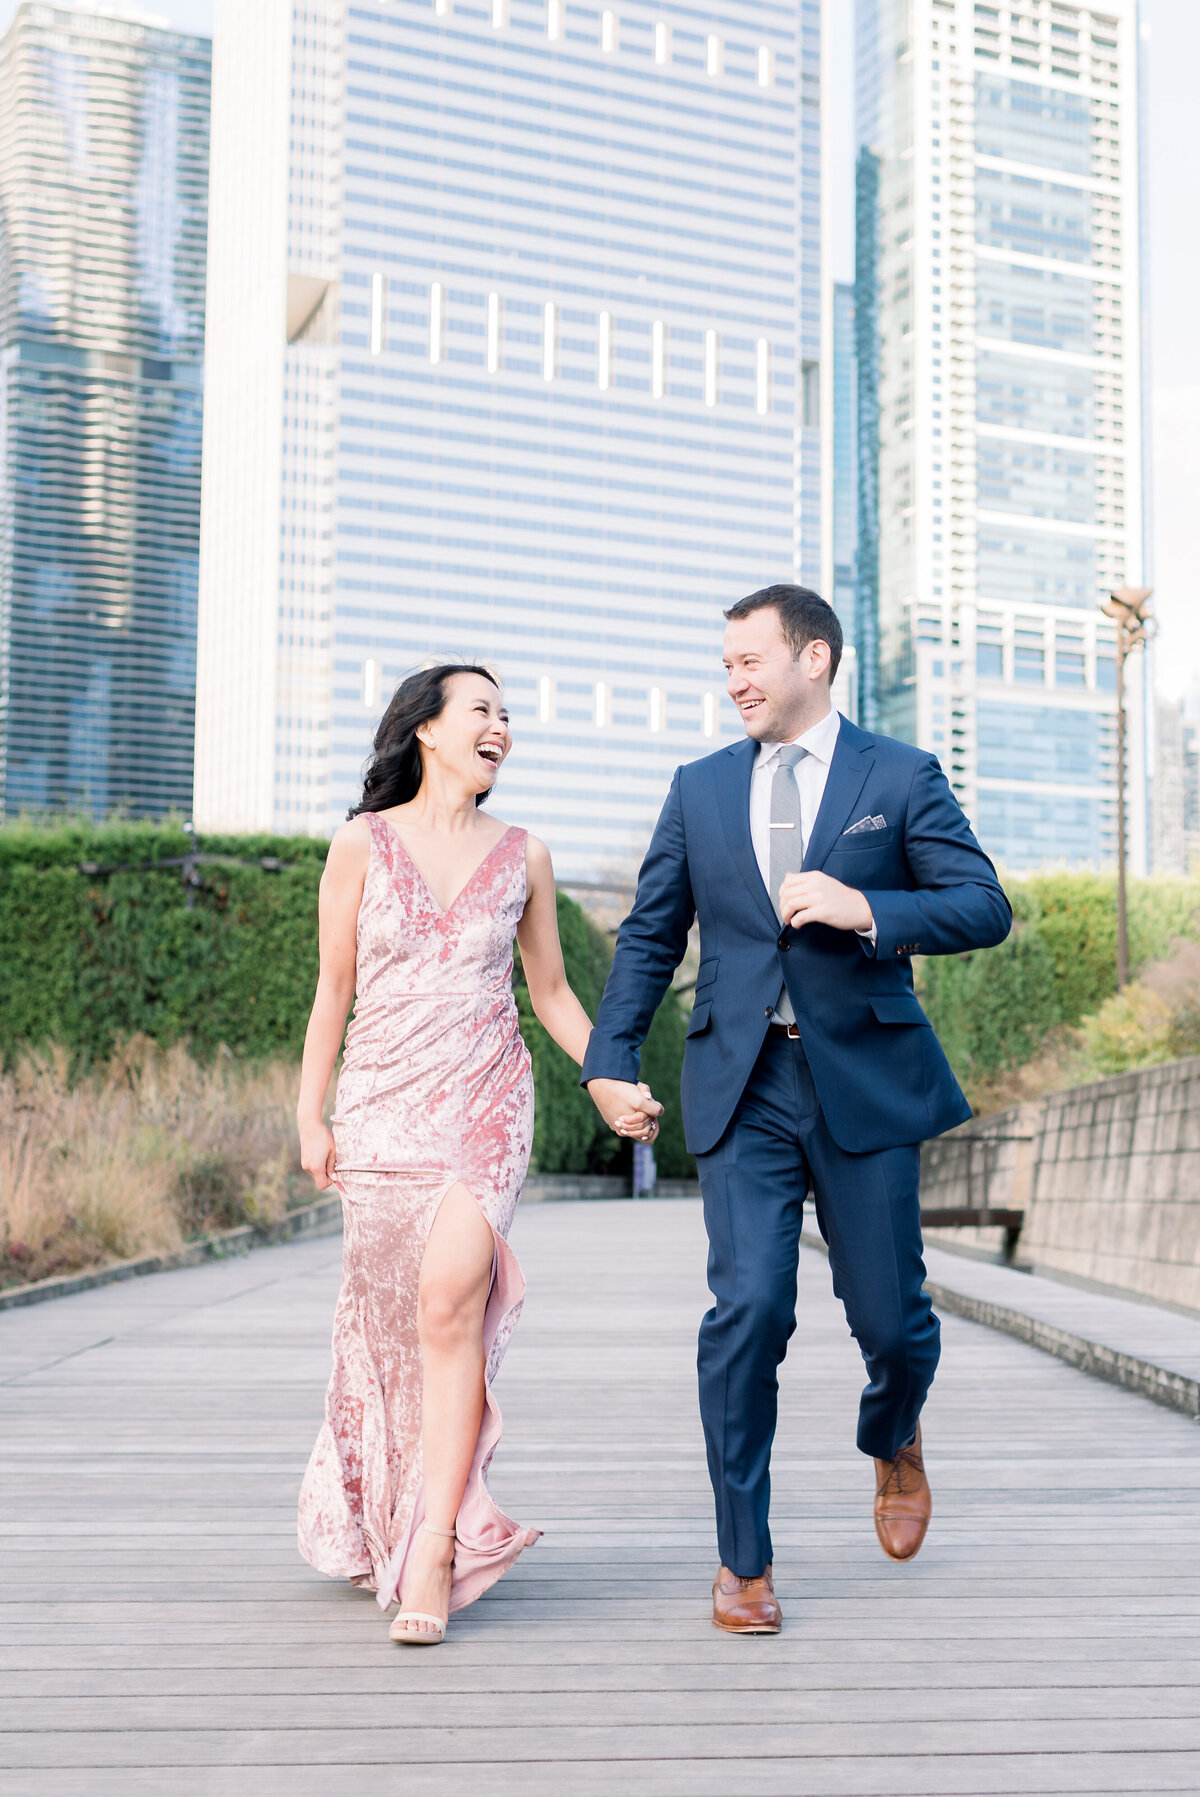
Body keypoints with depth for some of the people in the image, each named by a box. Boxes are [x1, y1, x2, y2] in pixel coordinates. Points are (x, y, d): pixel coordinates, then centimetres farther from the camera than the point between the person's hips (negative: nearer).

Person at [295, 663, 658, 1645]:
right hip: (381, 1106, 0)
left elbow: (551, 991, 14)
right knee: (387, 1316, 7)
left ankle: (434, 1552, -15)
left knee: (451, 1298, -18)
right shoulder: (361, 844, 2)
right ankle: (375, 1520, 29)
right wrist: (309, 1115, 2)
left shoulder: (522, 857, 7)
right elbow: (334, 989, 5)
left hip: (486, 1105, 0)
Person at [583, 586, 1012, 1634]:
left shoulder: (902, 778, 4)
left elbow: (986, 909, -2)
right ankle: (744, 1560, 6)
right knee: (747, 1310, -8)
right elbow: (650, 936, 14)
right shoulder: (701, 789, 12)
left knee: (890, 1315, 5)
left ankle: (895, 1441, 41)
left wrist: (867, 909, -17)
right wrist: (611, 1057, 5)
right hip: (744, 1086, 1)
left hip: (865, 1080, -1)